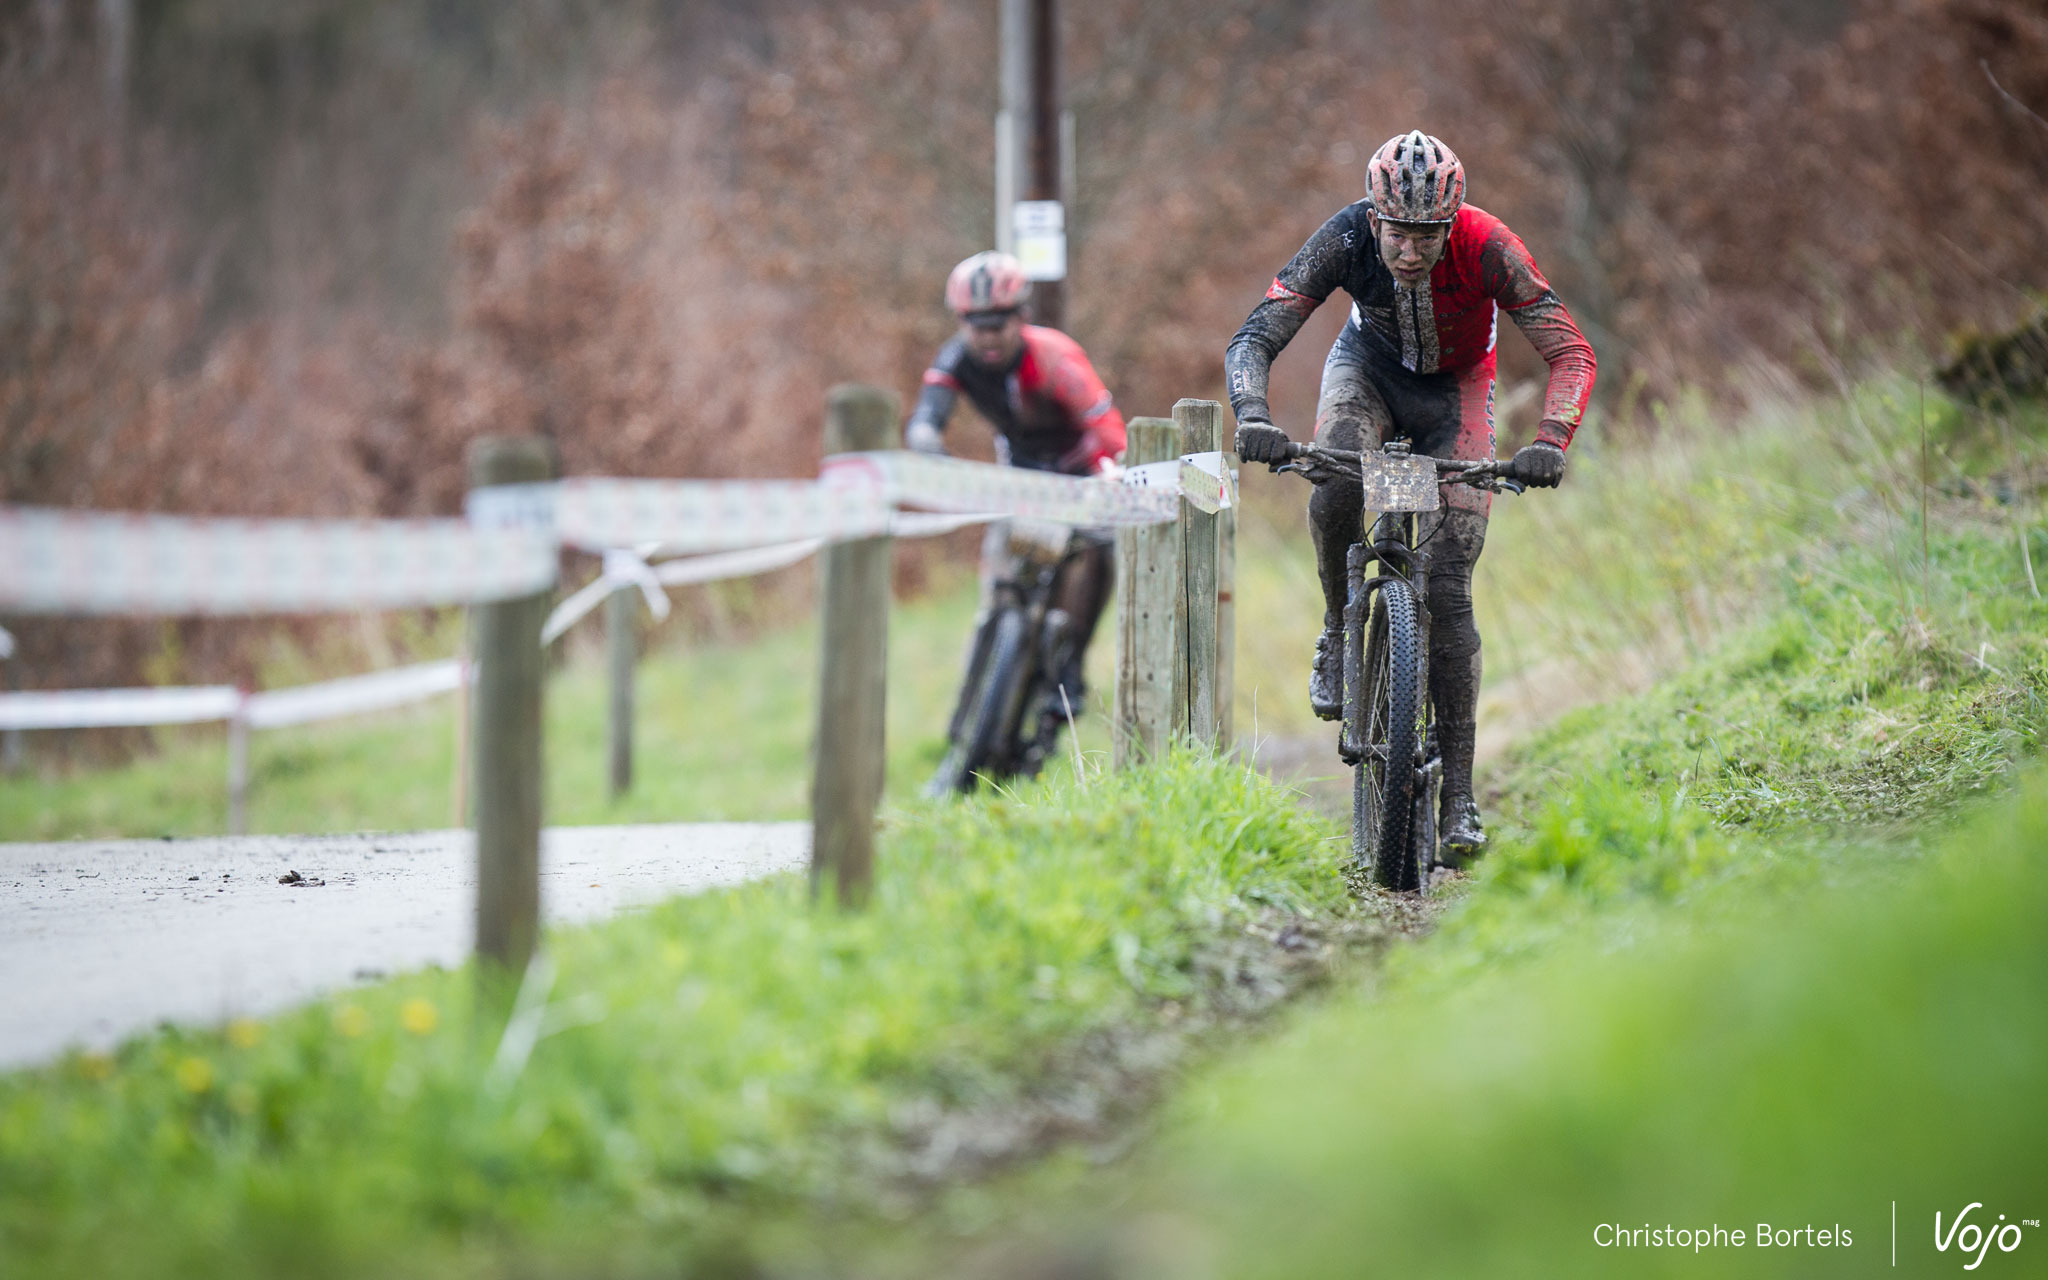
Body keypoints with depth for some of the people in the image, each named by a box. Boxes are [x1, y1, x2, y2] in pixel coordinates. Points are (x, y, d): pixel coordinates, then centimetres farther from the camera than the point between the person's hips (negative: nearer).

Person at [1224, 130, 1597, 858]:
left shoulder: (1487, 248, -34)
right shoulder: (1346, 239, -31)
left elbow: (1572, 354, -33)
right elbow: (1253, 340, -31)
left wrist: (1550, 442, -50)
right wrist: (1253, 417, -50)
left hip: (1455, 389, -1)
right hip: (1371, 364, 1)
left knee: (1447, 589, -10)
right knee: (1335, 489, -34)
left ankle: (1458, 796, -4)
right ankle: (1340, 632, -4)